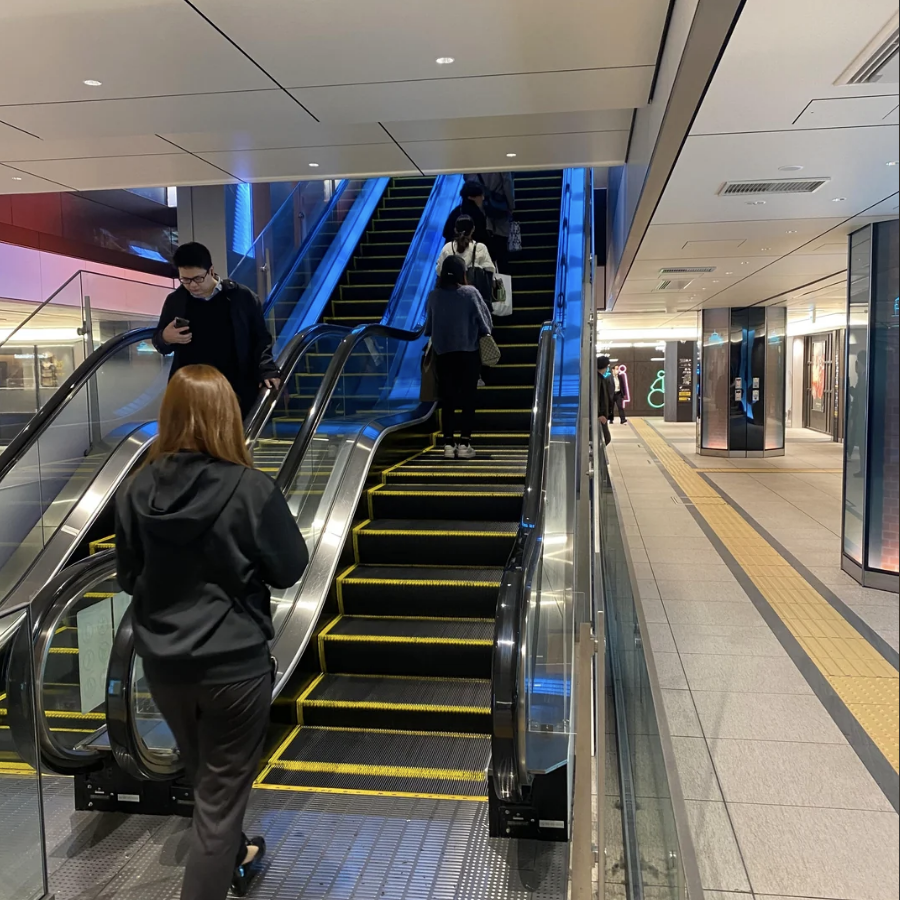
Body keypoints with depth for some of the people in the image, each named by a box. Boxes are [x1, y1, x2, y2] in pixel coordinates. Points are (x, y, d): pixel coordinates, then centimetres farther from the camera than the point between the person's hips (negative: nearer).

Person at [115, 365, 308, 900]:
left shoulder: (139, 490, -8)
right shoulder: (251, 489, -20)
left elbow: (128, 577, 4)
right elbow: (289, 569, -8)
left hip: (162, 662, 5)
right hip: (234, 662, -5)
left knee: (204, 775, 27)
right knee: (222, 791, 10)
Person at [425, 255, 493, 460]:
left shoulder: (434, 295, -1)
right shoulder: (470, 292, -8)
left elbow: (428, 325, 6)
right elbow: (483, 319, -3)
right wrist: (485, 336, 14)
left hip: (443, 353, 2)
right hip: (468, 353, -2)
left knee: (447, 399, 7)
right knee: (468, 398, 4)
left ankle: (448, 444, 7)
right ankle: (464, 444, 1)